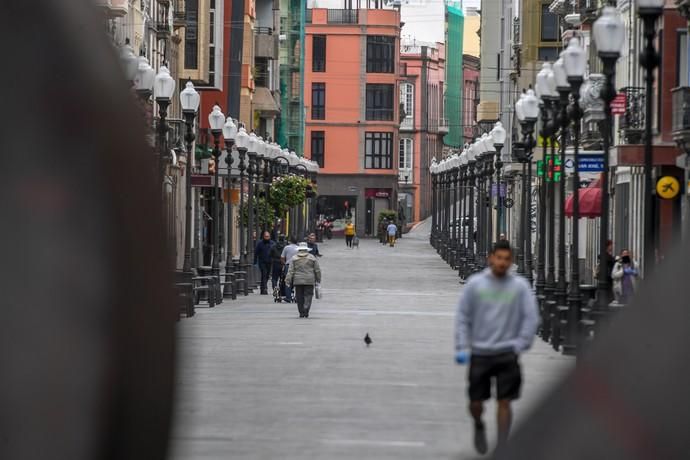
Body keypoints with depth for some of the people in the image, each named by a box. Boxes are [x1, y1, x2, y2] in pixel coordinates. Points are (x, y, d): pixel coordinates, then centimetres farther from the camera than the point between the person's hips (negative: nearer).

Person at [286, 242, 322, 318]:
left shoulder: (294, 258, 3)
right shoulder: (312, 258, 3)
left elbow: (291, 271, 0)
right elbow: (317, 270, 7)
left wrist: (289, 281, 2)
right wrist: (318, 280, 16)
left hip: (297, 281, 1)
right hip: (309, 281, -1)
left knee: (299, 298, 7)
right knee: (308, 296, 1)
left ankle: (301, 313, 9)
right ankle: (306, 310, -18)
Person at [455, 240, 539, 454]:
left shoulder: (520, 286, -1)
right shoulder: (475, 284, 0)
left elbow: (531, 317, 1)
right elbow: (463, 316, 4)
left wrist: (520, 345, -6)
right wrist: (462, 347, -2)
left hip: (507, 354, -1)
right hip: (479, 353, 1)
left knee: (504, 402, -3)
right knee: (475, 403, 6)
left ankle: (502, 447, 5)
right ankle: (479, 426, 38)